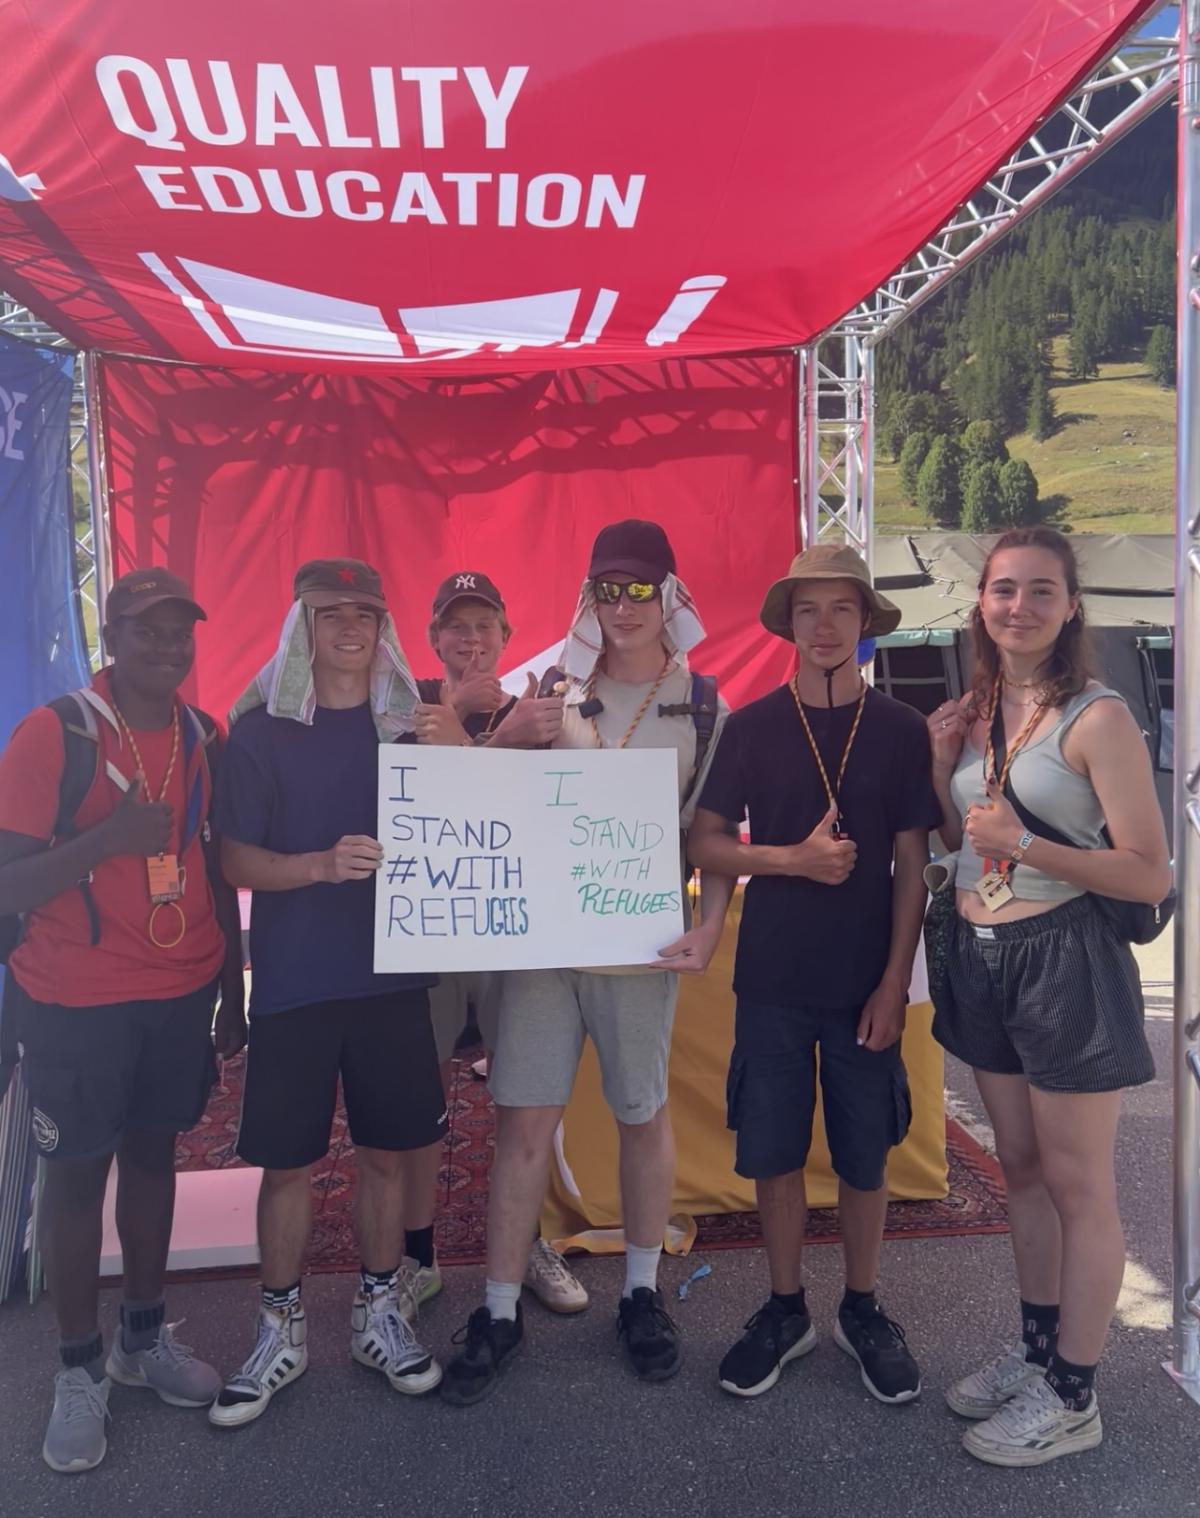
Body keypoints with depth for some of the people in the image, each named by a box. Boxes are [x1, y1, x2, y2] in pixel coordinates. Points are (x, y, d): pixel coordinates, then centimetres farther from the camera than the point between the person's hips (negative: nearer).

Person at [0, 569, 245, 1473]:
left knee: (153, 1153, 16)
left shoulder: (205, 740, 2)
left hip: (181, 995, 4)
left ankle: (147, 1338, 34)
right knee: (77, 1172, 8)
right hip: (76, 1001, -4)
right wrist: (111, 836, -30)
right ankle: (80, 1370, 26)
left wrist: (233, 991, 11)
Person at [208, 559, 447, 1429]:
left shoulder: (409, 725, 6)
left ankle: (380, 1312, 30)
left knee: (387, 1152, 11)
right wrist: (322, 864, -23)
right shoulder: (260, 730, -2)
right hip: (293, 982, -2)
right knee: (288, 1162, 7)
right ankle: (282, 1330, 27)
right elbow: (237, 861, -6)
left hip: (392, 974, 2)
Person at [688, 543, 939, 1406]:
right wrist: (794, 859, -17)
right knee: (774, 1155, 9)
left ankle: (862, 1311, 31)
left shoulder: (901, 731, -1)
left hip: (865, 984, 0)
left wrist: (895, 983, -6)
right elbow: (707, 844, 0)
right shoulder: (752, 727, -1)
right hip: (773, 981, 1)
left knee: (864, 1158, 10)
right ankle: (786, 1310, 29)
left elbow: (912, 866, -1)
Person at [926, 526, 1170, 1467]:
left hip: (1066, 959, -7)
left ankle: (1071, 1399, 23)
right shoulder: (972, 714, 6)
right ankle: (1037, 1353, 36)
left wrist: (1025, 844, -23)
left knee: (1077, 1186, 7)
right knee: (1021, 1169, 19)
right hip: (981, 957, 7)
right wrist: (936, 765, 1)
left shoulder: (1097, 718, -14)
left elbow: (1150, 875, -15)